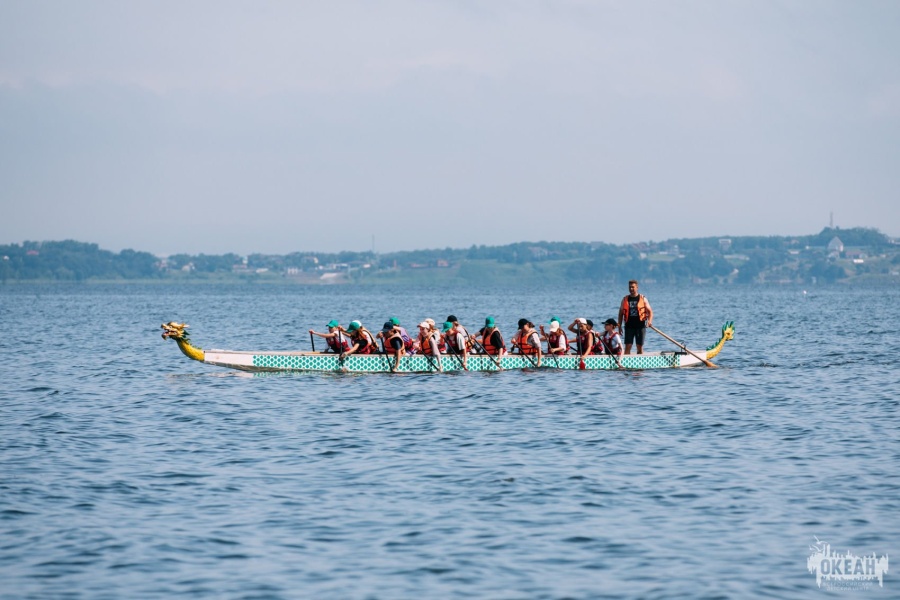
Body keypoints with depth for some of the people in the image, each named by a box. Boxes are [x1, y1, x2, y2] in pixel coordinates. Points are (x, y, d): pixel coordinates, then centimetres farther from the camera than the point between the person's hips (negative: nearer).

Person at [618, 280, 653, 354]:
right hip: (629, 326, 1)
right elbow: (621, 313, 14)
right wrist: (619, 326, 7)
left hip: (640, 326, -1)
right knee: (628, 347, -5)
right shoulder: (625, 299, 9)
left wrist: (649, 321, -17)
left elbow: (650, 311, 2)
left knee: (640, 347, 5)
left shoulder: (643, 299, 3)